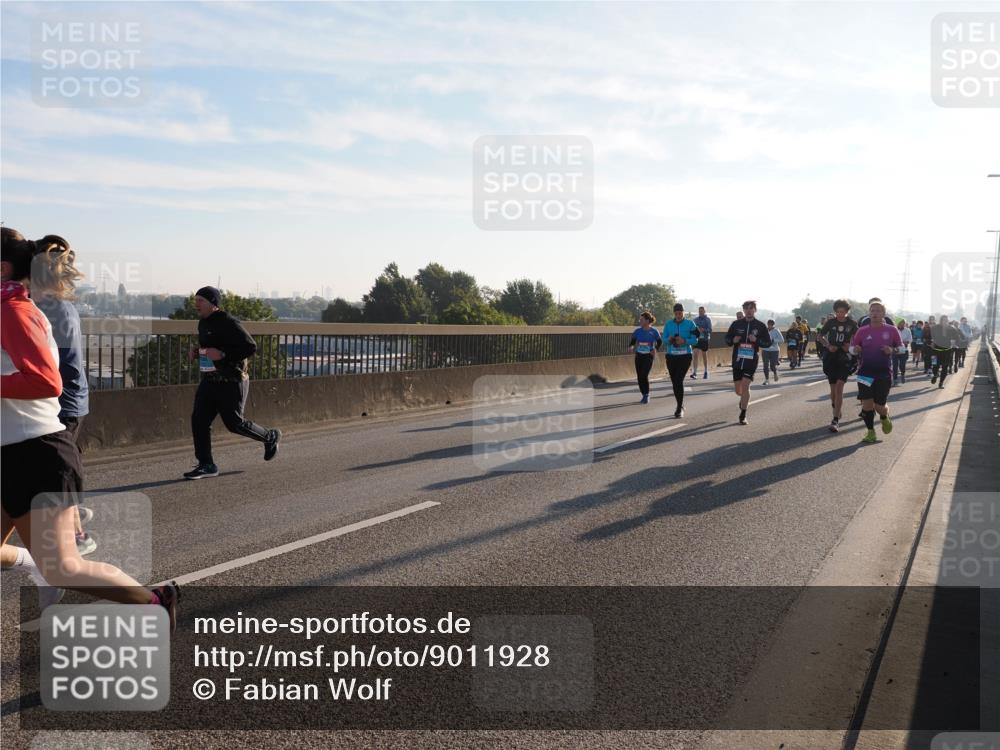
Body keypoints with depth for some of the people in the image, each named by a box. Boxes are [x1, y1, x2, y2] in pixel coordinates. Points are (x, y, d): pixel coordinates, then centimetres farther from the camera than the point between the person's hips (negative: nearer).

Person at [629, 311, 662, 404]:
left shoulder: (654, 331, -6)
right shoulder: (637, 331, 0)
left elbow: (660, 342, 6)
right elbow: (633, 341, 6)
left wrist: (656, 349, -9)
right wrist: (631, 347, -15)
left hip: (648, 356, -4)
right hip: (639, 356, 4)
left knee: (644, 376, -16)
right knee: (639, 377, 4)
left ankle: (647, 395, 0)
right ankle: (644, 395, 19)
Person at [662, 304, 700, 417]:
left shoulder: (690, 324, -1)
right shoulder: (668, 324, 6)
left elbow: (695, 340, -4)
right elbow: (664, 338, 6)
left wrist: (684, 341, -21)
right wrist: (669, 339, -16)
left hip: (685, 356, -3)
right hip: (671, 356, 4)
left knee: (679, 381, -15)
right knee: (674, 382, 9)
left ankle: (680, 408, -9)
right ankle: (680, 406, 26)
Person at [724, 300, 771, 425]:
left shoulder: (760, 326, 2)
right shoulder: (736, 324, 5)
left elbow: (768, 342, 3)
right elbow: (727, 339, 11)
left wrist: (756, 340, -15)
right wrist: (733, 340, -12)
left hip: (751, 360, -2)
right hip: (737, 360, 2)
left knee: (745, 385, -15)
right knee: (738, 390, 7)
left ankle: (743, 416, -7)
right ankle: (744, 399, 44)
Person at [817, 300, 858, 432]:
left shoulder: (851, 324, -2)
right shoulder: (830, 322, 0)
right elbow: (819, 337, 9)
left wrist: (850, 345, -6)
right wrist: (828, 346, -7)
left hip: (844, 358, -2)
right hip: (831, 357, 2)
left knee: (839, 387, -14)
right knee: (833, 388, 9)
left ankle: (836, 420, -16)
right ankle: (838, 411, 33)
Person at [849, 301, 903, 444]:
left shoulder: (891, 330, 1)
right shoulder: (862, 331, 2)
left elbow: (901, 348, 8)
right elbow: (851, 348, 9)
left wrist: (892, 350, -13)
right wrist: (855, 349, -14)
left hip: (884, 373, -1)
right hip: (865, 372, 1)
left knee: (879, 405, -1)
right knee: (867, 403, -4)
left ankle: (885, 418, 35)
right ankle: (870, 432, 10)